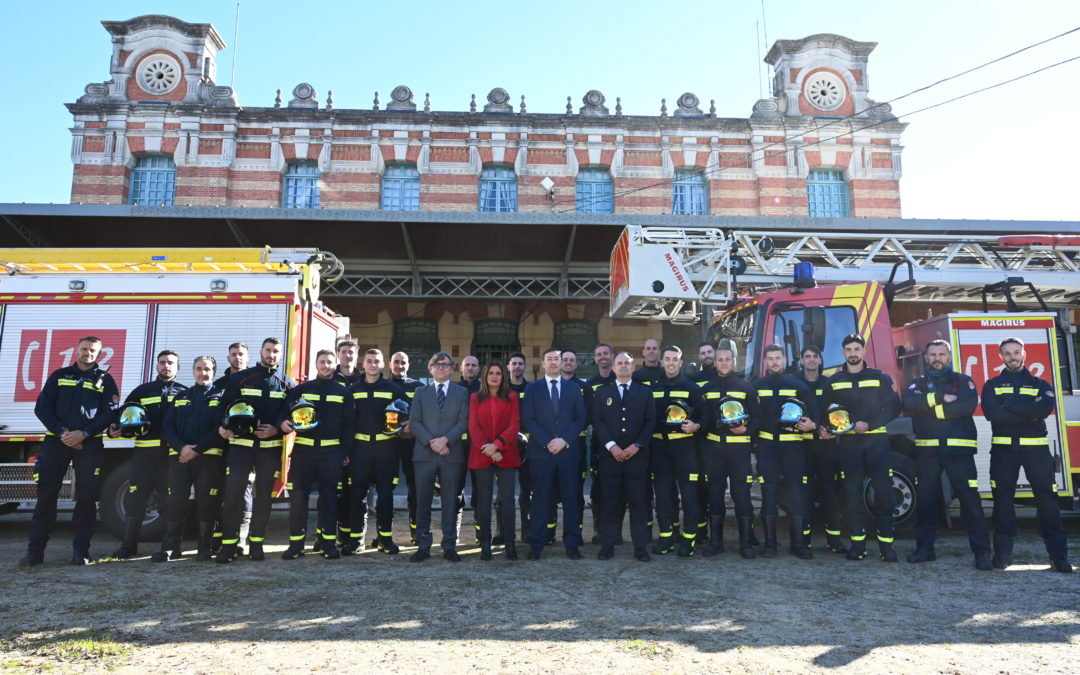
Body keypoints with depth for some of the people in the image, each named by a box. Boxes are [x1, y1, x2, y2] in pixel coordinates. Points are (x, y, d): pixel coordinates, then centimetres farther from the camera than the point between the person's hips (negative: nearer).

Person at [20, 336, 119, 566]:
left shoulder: (105, 379, 10)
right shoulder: (60, 375, 14)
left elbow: (110, 412, 1)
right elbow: (42, 407, 6)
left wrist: (83, 433, -11)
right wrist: (62, 432, -8)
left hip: (89, 444, -1)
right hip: (56, 441, 1)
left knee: (87, 496, -2)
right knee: (46, 494, -1)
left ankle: (81, 551, 4)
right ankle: (35, 551, 5)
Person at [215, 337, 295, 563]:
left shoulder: (287, 384, 9)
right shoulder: (240, 378, 6)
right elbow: (225, 406, 5)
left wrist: (277, 430, -8)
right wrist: (223, 427, -12)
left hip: (271, 447, 1)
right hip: (241, 445, -1)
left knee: (263, 496, 6)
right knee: (233, 493, -7)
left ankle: (256, 543, 16)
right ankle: (229, 545, 1)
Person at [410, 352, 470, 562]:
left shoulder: (461, 392, 10)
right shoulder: (421, 392, 12)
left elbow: (463, 421, 1)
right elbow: (414, 422, 3)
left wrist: (445, 439, -13)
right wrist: (431, 441, -11)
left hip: (452, 454, -1)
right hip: (424, 453, 1)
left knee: (450, 501, 3)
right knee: (423, 501, 3)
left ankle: (449, 546, 10)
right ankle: (423, 546, 11)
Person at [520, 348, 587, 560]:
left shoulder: (574, 388, 12)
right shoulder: (532, 388, 8)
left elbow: (580, 418, 6)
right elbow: (528, 419, 0)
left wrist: (564, 440, -8)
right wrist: (547, 442, -11)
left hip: (569, 451, 1)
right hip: (541, 452, -1)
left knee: (571, 499, 3)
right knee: (540, 500, 1)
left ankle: (572, 545, 11)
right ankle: (536, 545, 7)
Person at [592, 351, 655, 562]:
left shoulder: (645, 392, 11)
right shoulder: (602, 392, 11)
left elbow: (650, 421, 5)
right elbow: (597, 421, 3)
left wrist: (637, 445, -7)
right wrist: (611, 446, -10)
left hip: (637, 455, 0)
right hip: (609, 454, 0)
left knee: (638, 501, 2)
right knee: (610, 501, 1)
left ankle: (640, 547, 8)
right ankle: (607, 546, 7)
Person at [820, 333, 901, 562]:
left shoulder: (880, 378, 8)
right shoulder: (834, 381, 13)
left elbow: (893, 407, 2)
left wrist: (869, 424, -11)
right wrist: (825, 428, -9)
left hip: (876, 440, -1)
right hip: (847, 442, 1)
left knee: (883, 490, -5)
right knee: (852, 492, 1)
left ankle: (886, 544, 2)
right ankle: (858, 542, 7)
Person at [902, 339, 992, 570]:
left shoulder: (963, 381, 9)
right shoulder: (918, 384, 14)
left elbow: (968, 405, -11)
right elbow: (909, 403, -7)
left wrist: (930, 409, -8)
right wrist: (940, 398, -14)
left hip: (959, 449, -2)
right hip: (927, 449, 2)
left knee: (970, 498, -6)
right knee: (926, 498, 5)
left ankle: (982, 551, 1)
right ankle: (925, 548, 14)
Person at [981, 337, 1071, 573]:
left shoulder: (1040, 384, 13)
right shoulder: (992, 385, 11)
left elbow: (1046, 408, -9)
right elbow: (991, 412, -7)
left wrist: (1010, 404, -11)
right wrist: (1029, 414, -9)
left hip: (1036, 448, 0)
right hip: (1003, 448, 0)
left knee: (1047, 499, -4)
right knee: (1003, 500, 0)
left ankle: (1058, 556, 1)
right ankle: (1003, 554, 7)